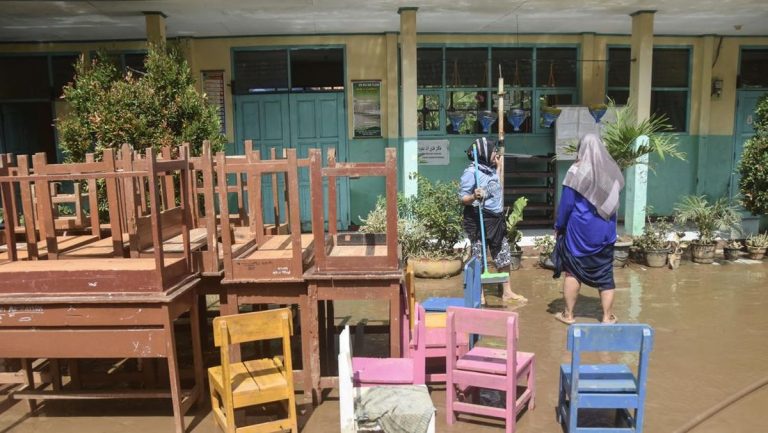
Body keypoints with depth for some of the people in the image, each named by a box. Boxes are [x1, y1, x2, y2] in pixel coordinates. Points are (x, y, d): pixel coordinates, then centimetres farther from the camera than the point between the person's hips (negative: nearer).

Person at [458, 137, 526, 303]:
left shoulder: (492, 169, 13)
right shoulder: (471, 172, -14)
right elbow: (462, 198, -17)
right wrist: (474, 197, -33)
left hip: (496, 219, 9)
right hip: (479, 220, -8)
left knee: (503, 255, 12)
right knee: (478, 258, 0)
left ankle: (507, 292, 23)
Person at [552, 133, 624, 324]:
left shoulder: (577, 171, -11)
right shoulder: (612, 170, 2)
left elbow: (566, 203, -8)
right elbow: (614, 200, 13)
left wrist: (559, 226, 2)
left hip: (579, 229, -4)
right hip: (605, 231, 4)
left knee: (572, 271, 8)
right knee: (605, 274, 10)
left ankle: (568, 314, 14)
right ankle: (608, 317, 15)